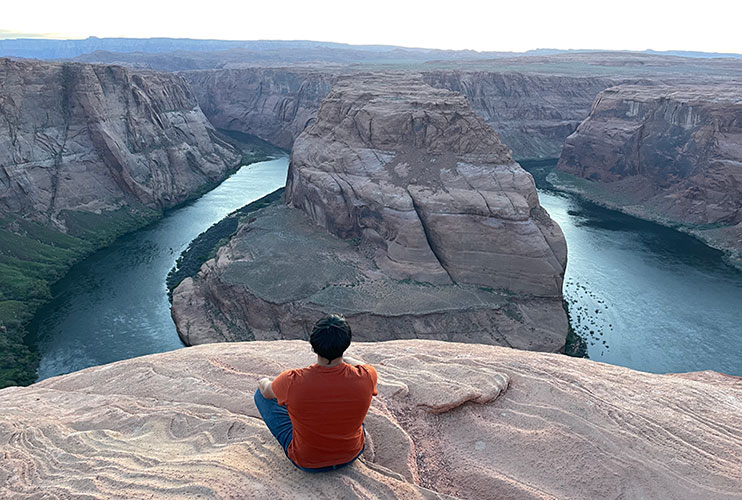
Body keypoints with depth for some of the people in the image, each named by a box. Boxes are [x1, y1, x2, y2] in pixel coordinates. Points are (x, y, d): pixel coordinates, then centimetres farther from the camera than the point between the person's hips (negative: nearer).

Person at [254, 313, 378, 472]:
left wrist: (264, 383, 16)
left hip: (306, 462, -2)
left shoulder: (292, 382, -33)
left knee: (261, 393, 12)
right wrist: (340, 356, 13)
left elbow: (267, 392, -7)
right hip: (352, 454, 2)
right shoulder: (365, 378, -29)